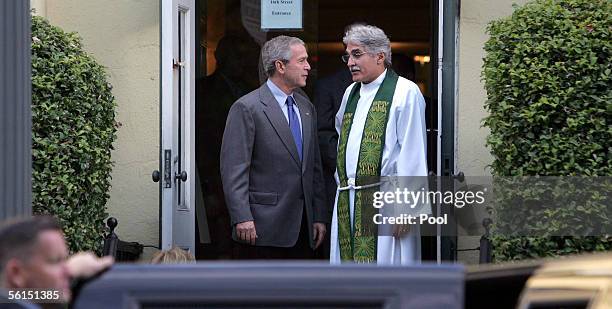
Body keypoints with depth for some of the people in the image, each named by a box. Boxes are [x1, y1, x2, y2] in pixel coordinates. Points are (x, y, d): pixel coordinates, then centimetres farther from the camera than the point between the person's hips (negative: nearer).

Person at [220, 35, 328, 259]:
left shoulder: (306, 107, 17)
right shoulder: (246, 108, -7)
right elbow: (233, 170, -12)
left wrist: (319, 216, 14)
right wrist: (242, 218, -18)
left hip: (302, 228, 7)